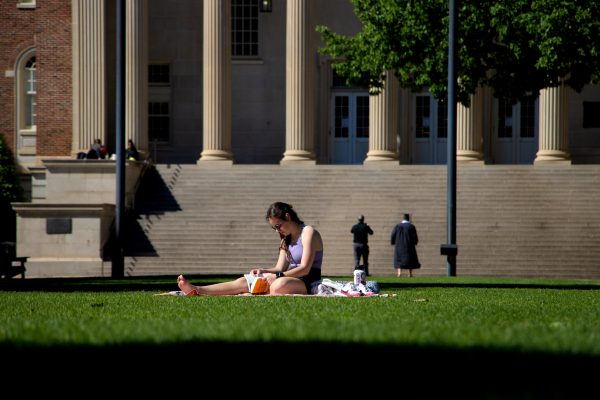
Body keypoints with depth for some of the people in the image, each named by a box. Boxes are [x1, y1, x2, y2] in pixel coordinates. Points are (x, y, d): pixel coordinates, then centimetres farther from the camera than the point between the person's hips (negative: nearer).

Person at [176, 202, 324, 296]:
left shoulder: (308, 233, -6)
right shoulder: (286, 239, 22)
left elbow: (305, 268, -16)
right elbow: (280, 268, 13)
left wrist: (277, 275, -22)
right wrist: (262, 271, -7)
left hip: (307, 282, -8)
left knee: (278, 285, -41)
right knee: (243, 281, -8)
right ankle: (197, 290, -20)